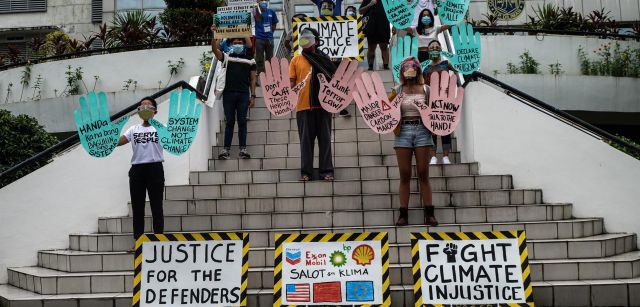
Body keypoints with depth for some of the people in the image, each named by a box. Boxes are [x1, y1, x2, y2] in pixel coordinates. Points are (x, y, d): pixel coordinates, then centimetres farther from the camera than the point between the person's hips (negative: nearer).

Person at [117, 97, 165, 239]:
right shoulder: (133, 129, 15)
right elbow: (117, 141, 4)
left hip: (155, 169, -4)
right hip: (137, 170, 4)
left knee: (156, 208, 0)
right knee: (137, 208, 7)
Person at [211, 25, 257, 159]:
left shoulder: (250, 60, 12)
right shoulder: (227, 57, 11)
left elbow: (252, 79, 10)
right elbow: (215, 49, -5)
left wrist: (253, 96, 4)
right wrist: (214, 35, -18)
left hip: (244, 94, 0)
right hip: (228, 93, 0)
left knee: (242, 121, 1)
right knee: (229, 122, 2)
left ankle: (243, 149, 2)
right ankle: (226, 149, 3)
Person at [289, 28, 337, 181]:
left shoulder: (324, 59, 10)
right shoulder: (296, 60, 11)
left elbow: (333, 79, 9)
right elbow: (291, 82, 7)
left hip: (323, 104, 0)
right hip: (303, 106, 0)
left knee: (324, 138, 2)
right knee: (306, 139, 2)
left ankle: (326, 170, 5)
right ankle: (306, 171, 6)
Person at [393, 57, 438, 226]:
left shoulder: (425, 89, 6)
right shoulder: (398, 90, 8)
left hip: (422, 131, -1)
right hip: (403, 131, 1)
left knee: (423, 174, 1)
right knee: (404, 175, 2)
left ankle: (429, 214, 6)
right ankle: (403, 214, 6)